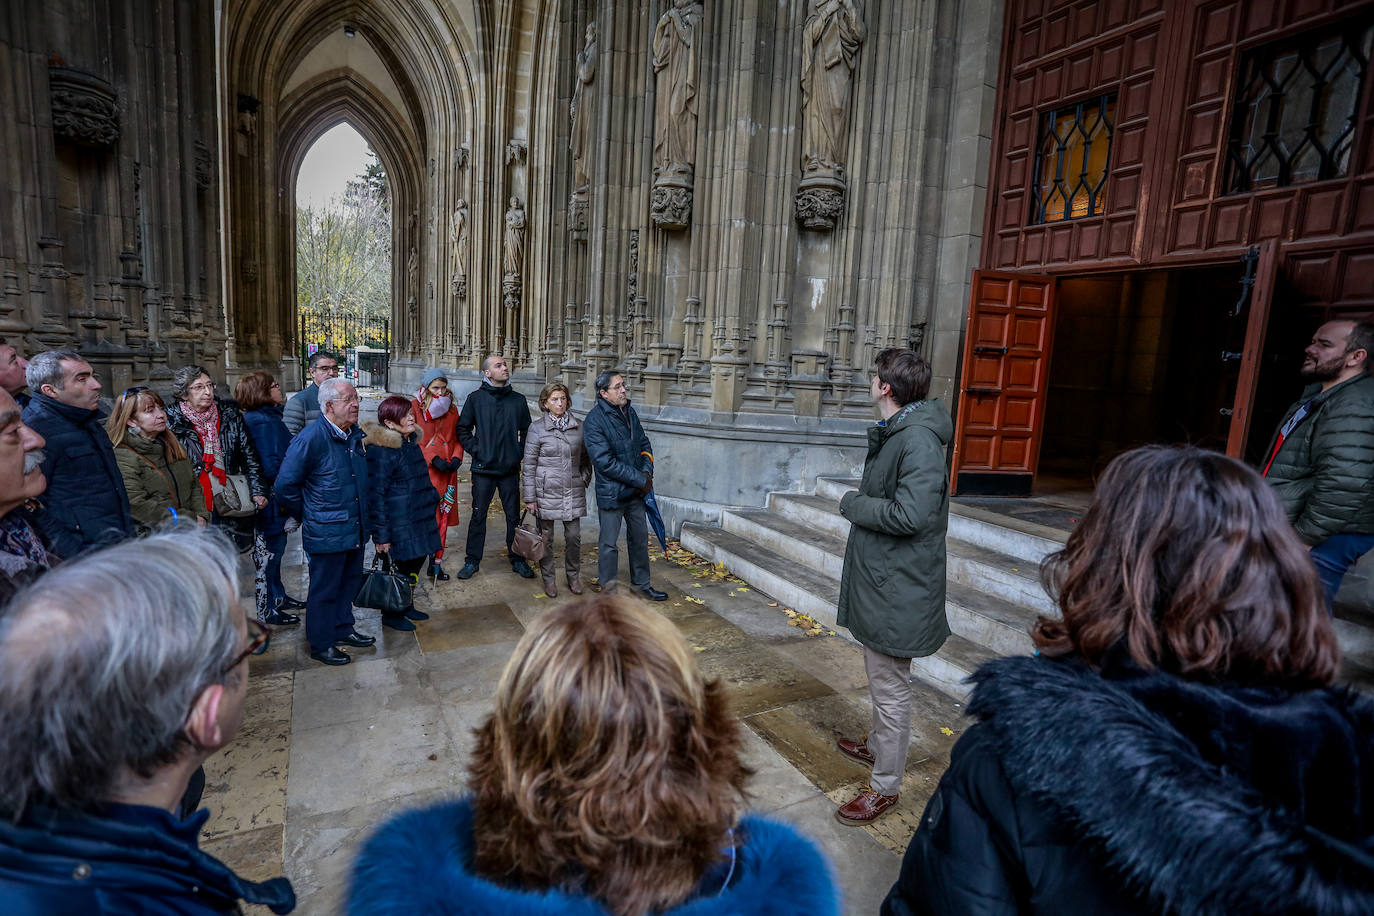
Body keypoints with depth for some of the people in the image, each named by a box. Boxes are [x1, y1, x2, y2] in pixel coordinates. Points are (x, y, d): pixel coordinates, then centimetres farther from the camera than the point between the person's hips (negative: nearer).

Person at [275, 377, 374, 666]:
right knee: (324, 590, 7)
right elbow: (286, 486, -13)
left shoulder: (356, 435, 5)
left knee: (350, 582, 20)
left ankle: (343, 629, 39)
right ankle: (321, 645, 24)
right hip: (327, 533, -7)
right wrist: (308, 517, -3)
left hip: (356, 529, 7)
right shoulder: (311, 438, -19)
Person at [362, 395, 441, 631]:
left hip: (419, 518, 9)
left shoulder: (411, 442, 9)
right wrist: (381, 533, -19)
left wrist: (433, 497, 24)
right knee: (402, 566, 2)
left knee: (416, 561, 17)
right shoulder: (381, 450, -19)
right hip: (399, 522, -9)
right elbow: (376, 494, -19)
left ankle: (406, 606, 35)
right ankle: (391, 615, 22)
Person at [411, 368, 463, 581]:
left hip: (446, 473, 4)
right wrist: (433, 459, -14)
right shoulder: (415, 407, -1)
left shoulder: (451, 409, 13)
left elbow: (457, 438, 14)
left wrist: (456, 458, -5)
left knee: (442, 518, 6)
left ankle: (436, 565, 15)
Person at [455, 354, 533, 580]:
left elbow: (527, 431, 12)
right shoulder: (476, 398, -1)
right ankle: (472, 560, 19)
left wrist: (520, 452, 1)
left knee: (514, 515, 9)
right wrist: (475, 450, -4)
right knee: (478, 515, 6)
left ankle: (517, 559, 22)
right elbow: (463, 429, 6)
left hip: (510, 469, 2)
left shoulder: (518, 399, 4)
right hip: (483, 469, -1)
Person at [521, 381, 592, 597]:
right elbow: (528, 465, -4)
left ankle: (574, 576, 25)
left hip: (573, 492, 3)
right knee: (546, 537, 8)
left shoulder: (578, 426, 5)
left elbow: (585, 458, 16)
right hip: (546, 492, -2)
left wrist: (584, 480, 5)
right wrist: (530, 497, -5)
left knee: (574, 536, 6)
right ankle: (549, 579, 24)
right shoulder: (537, 428, -5)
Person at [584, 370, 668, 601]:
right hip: (611, 493, -7)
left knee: (640, 538, 18)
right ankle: (608, 589, 23)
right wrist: (640, 480, -19)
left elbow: (644, 444, 13)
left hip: (636, 490, 7)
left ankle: (642, 583, 35)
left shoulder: (629, 412, 5)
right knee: (609, 543, 6)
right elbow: (605, 462, -22)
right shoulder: (594, 420, -17)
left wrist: (647, 472, -5)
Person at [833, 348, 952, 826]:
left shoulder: (919, 440, -23)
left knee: (890, 687, 5)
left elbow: (910, 515, -31)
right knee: (882, 680, 26)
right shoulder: (892, 434, 9)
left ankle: (886, 785, 21)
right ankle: (876, 745, 46)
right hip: (880, 579, 10)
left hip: (897, 588, -10)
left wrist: (853, 504, -17)